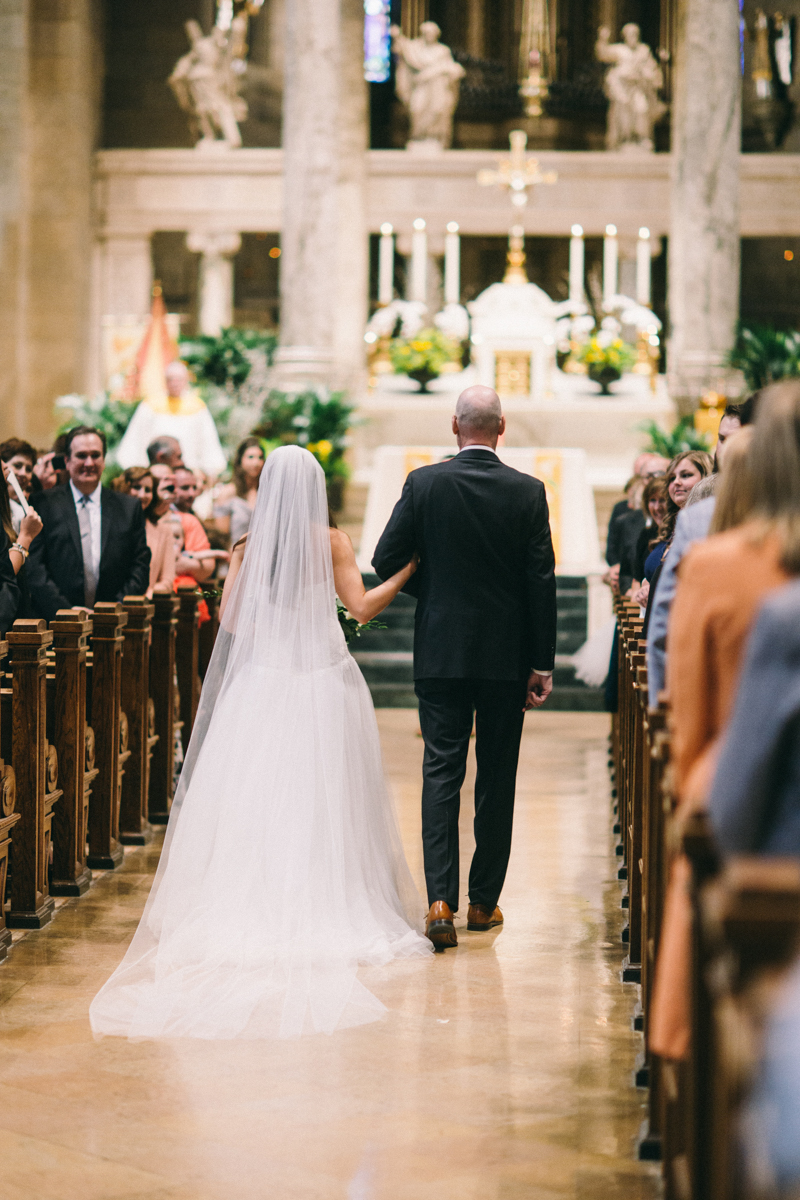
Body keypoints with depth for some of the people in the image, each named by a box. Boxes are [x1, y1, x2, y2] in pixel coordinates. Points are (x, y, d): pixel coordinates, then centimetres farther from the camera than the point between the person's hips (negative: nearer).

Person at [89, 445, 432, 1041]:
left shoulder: (251, 545, 0)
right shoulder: (331, 542, -5)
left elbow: (230, 617, 2)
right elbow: (362, 606, -7)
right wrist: (410, 568, 4)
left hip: (263, 680, 1)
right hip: (325, 681, -1)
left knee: (257, 799, 6)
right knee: (325, 799, 4)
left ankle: (258, 910, 5)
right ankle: (329, 906, 5)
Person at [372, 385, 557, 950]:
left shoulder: (424, 483, -5)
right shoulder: (527, 492, -5)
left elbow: (387, 559, -3)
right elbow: (542, 581, -5)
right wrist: (542, 663, 1)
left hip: (441, 652, 0)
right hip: (506, 654, 0)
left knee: (441, 771, 2)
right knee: (497, 778, 10)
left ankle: (441, 899, -12)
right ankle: (484, 900, 16)